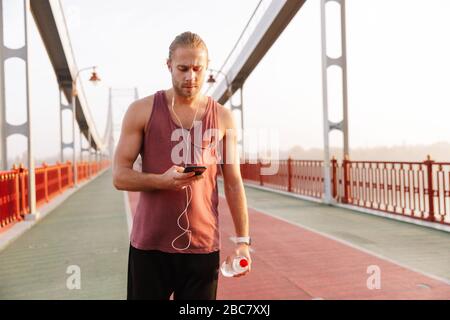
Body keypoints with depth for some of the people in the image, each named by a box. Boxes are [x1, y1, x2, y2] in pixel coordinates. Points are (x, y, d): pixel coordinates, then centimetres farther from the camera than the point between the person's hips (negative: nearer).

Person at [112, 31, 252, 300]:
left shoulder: (223, 117, 4)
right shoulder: (142, 110, 0)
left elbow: (234, 184, 6)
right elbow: (119, 176, -2)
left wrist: (243, 240, 0)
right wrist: (162, 180, -20)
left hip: (203, 246, 1)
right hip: (150, 243, -1)